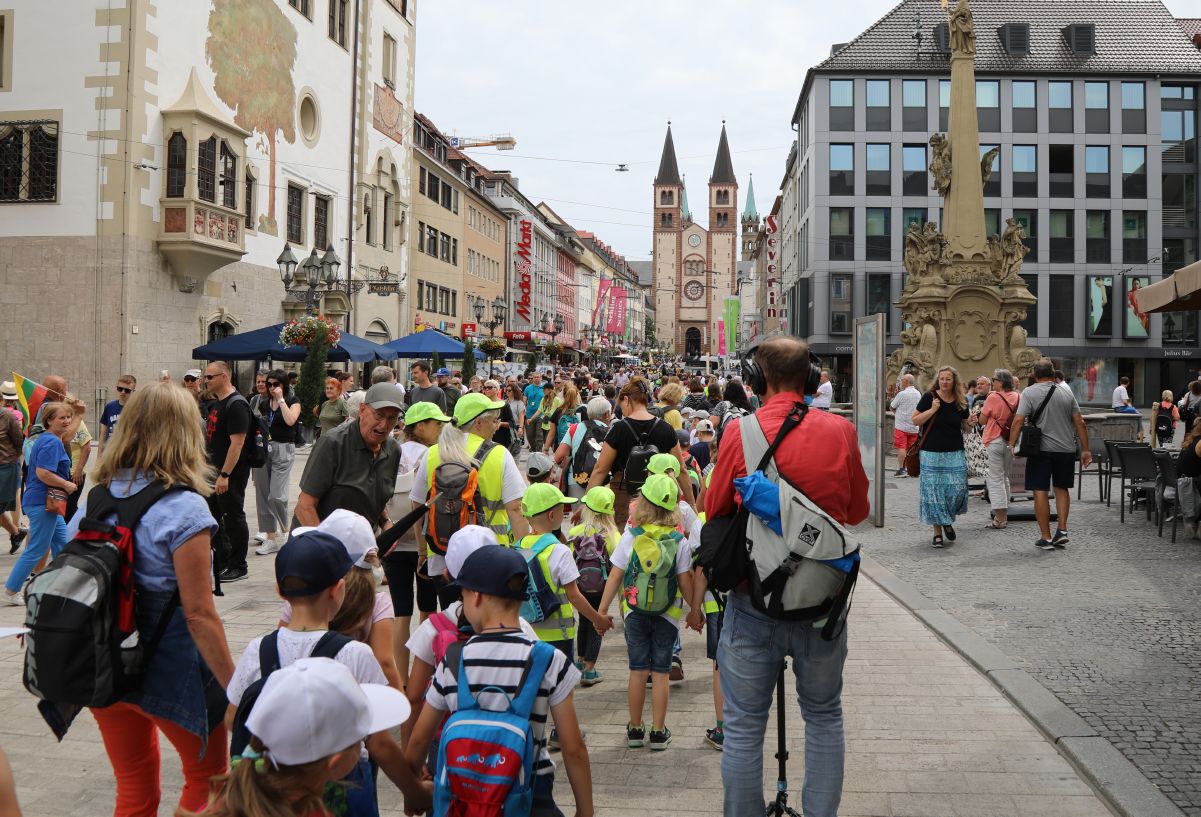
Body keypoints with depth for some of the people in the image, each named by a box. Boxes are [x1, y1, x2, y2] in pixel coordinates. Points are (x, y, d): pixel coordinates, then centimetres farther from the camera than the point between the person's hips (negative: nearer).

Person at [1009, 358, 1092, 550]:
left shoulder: (1029, 393, -3)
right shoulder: (1067, 394, 8)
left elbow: (1019, 420, -13)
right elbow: (1079, 423, 6)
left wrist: (1011, 444, -11)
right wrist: (1085, 450, 10)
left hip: (1041, 450, -4)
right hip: (1066, 449, 4)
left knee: (1041, 492, 1)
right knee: (1062, 488, 19)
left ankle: (1046, 538, 2)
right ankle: (1062, 530, 11)